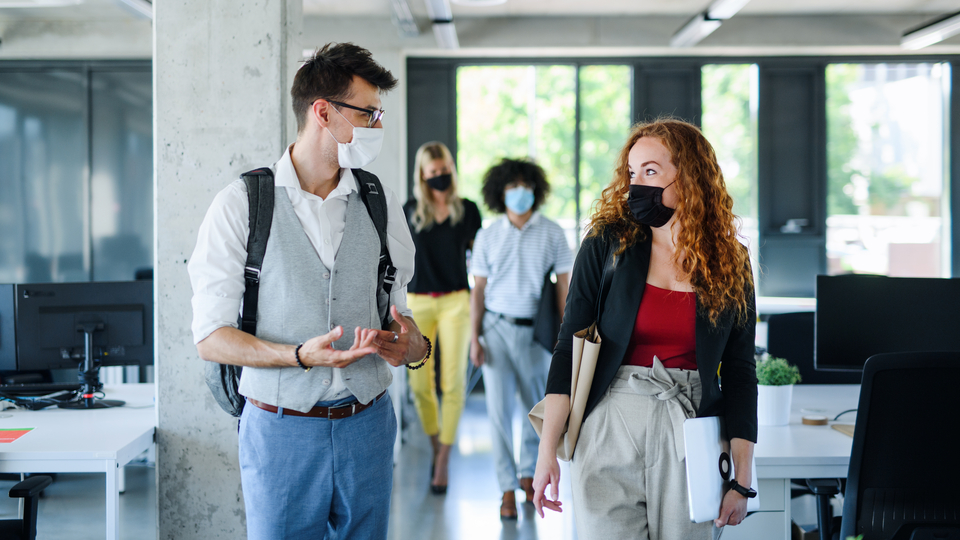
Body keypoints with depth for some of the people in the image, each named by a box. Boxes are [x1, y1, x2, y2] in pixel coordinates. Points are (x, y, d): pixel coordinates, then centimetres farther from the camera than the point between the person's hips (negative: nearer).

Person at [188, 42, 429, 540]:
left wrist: (412, 344, -9)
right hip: (282, 429, -4)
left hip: (366, 424, 4)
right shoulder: (241, 205, -6)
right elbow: (210, 338, -8)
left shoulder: (380, 203, 7)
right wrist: (301, 355, -23)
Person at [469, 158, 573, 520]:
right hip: (497, 328, 0)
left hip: (535, 330, 0)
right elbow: (478, 290, 5)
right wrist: (474, 338, -1)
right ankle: (508, 489, 4)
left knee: (539, 408, 9)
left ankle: (529, 473, 31)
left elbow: (563, 286, 2)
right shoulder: (488, 237, 3)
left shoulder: (552, 234, 1)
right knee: (499, 409, -3)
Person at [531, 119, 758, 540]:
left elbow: (740, 373, 6)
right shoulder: (607, 245, 0)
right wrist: (547, 452, -8)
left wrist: (741, 478, 1)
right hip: (610, 432, -1)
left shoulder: (730, 264, 4)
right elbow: (569, 348, -2)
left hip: (691, 436, 1)